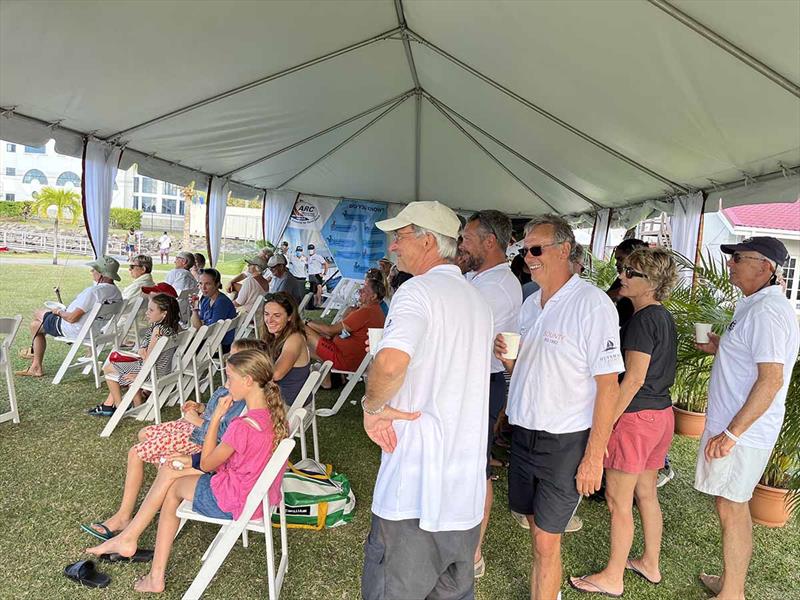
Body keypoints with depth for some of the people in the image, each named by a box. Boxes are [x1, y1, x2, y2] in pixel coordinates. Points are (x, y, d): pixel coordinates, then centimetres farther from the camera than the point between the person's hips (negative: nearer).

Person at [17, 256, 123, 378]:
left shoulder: (93, 292, -34)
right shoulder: (117, 293, -7)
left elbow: (72, 318, -29)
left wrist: (59, 312, -7)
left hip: (75, 330, -9)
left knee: (35, 325, 17)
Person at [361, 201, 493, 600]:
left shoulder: (419, 290, -15)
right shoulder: (477, 300, 12)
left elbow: (391, 363, -33)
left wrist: (373, 406, -15)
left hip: (415, 480, -8)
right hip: (467, 478, 8)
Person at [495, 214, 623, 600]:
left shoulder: (591, 303, -16)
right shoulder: (530, 304, 8)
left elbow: (608, 386, -17)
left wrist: (594, 457, -17)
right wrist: (507, 358, -6)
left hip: (565, 441, -7)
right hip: (523, 433, 7)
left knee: (546, 538, 3)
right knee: (535, 526, 19)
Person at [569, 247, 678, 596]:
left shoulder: (642, 319, -18)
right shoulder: (664, 318, 10)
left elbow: (634, 378, -22)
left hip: (636, 416, -9)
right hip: (662, 413, 9)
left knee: (618, 500, 3)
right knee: (646, 494, 21)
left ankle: (612, 578, 17)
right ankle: (650, 565, 36)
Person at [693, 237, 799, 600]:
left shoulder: (767, 311, -20)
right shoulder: (757, 307, 13)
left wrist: (732, 432, -25)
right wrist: (720, 349, 10)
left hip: (741, 433, -10)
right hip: (734, 426, 10)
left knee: (731, 510, 2)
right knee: (732, 507, 19)